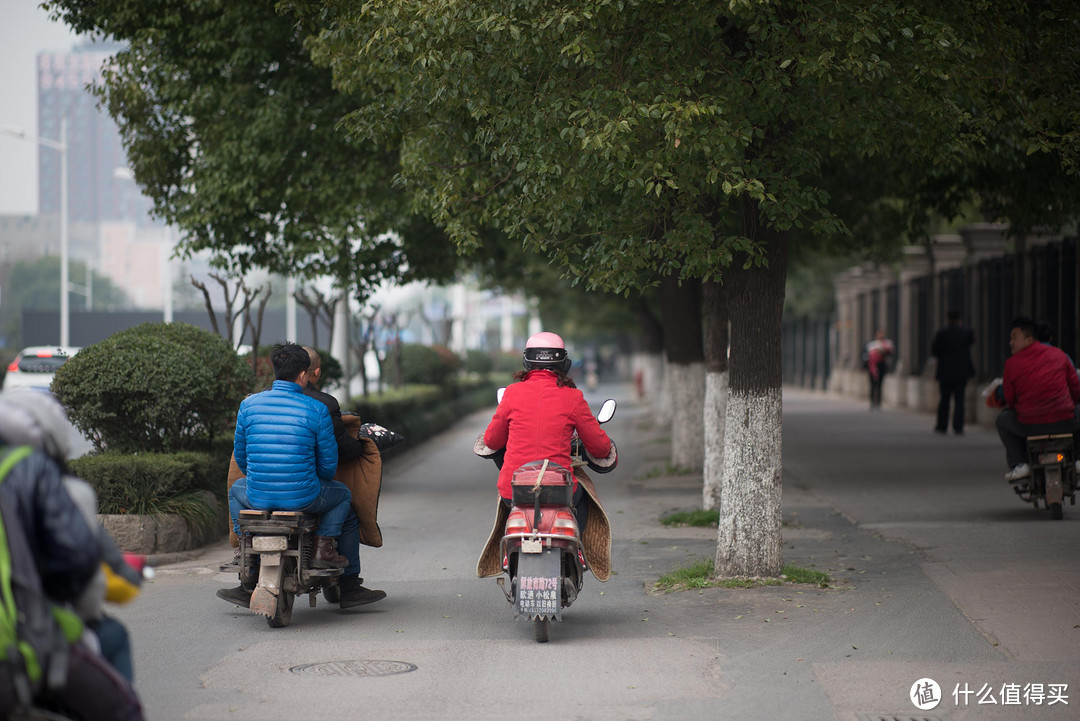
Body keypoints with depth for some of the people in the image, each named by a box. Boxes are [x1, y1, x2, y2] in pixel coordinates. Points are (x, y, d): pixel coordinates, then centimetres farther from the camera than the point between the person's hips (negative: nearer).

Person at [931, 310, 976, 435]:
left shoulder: (942, 333, -11)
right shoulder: (967, 332, -4)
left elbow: (934, 350, -4)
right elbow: (971, 342, 17)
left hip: (946, 372, -1)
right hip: (962, 372, 1)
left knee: (944, 399, 11)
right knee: (959, 399, 3)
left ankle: (942, 426, 17)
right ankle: (958, 427, -6)